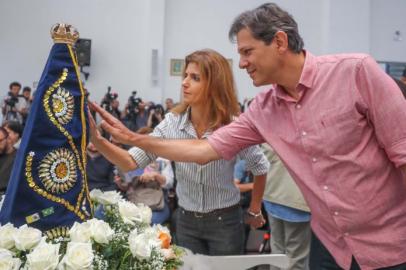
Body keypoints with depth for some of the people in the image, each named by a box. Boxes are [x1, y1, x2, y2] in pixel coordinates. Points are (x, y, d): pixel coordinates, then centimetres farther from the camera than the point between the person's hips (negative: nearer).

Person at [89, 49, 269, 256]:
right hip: (186, 220, 3)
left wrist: (255, 211, 6)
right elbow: (131, 162, -18)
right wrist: (98, 140, -34)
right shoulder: (172, 122, -11)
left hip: (225, 221, -3)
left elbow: (261, 168, -1)